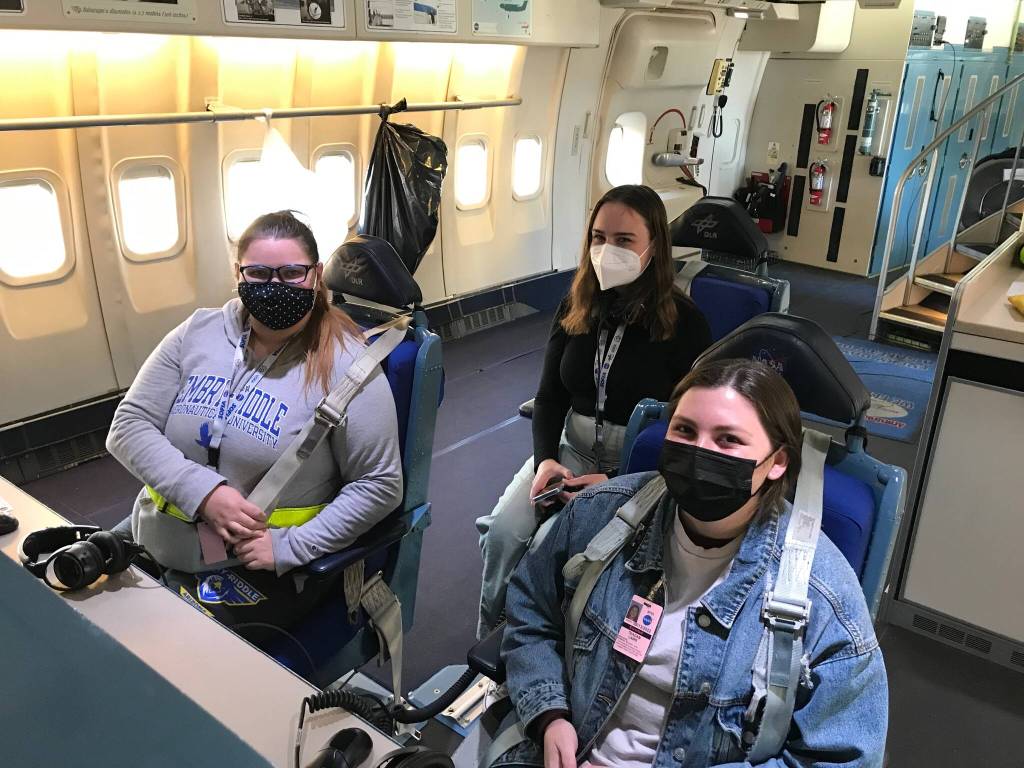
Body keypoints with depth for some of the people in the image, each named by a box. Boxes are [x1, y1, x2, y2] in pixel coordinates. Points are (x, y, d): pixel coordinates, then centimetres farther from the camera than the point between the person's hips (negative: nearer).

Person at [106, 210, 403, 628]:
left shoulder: (344, 365, -11)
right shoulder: (198, 332, 2)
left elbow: (380, 483, -9)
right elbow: (127, 426, 0)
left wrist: (290, 546, -17)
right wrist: (203, 492, -16)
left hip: (261, 567, -4)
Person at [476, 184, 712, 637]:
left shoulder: (684, 322, -11)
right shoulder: (576, 307, 3)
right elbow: (549, 397, 7)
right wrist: (545, 459, -12)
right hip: (572, 449, 5)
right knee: (503, 531, -18)